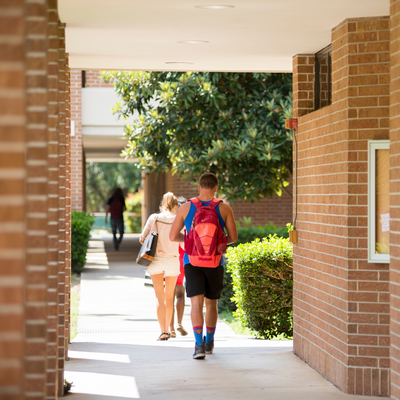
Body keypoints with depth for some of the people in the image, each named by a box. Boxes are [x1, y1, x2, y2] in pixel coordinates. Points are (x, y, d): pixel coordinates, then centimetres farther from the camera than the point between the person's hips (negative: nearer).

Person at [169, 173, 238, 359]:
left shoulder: (186, 207, -1)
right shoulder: (224, 208, -3)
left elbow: (173, 236, 2)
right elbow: (233, 237, 1)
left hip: (192, 262, -1)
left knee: (196, 303, -6)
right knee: (211, 303, 19)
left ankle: (199, 345, -23)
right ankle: (209, 342, 33)